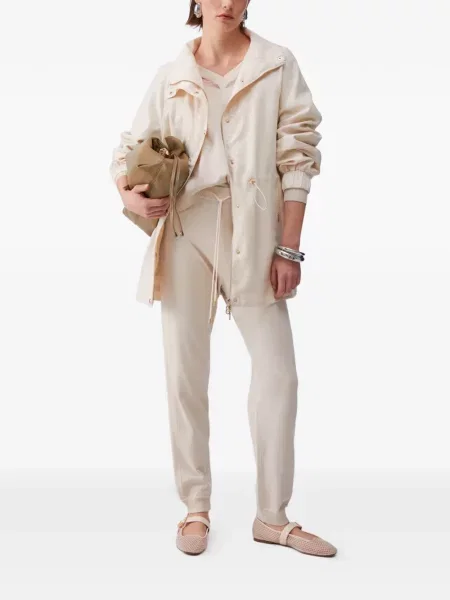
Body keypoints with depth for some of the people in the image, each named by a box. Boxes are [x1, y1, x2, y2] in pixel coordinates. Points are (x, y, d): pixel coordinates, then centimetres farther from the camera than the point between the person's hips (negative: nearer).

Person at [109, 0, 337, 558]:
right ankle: (195, 509, 20)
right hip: (185, 227, 1)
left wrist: (289, 247, -6)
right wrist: (129, 193, -13)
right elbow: (130, 147, 11)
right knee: (185, 373, 4)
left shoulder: (277, 64, 4)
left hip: (252, 232, -1)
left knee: (278, 372, -2)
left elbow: (296, 157, 0)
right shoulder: (170, 76, 8)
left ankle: (272, 516, 14)